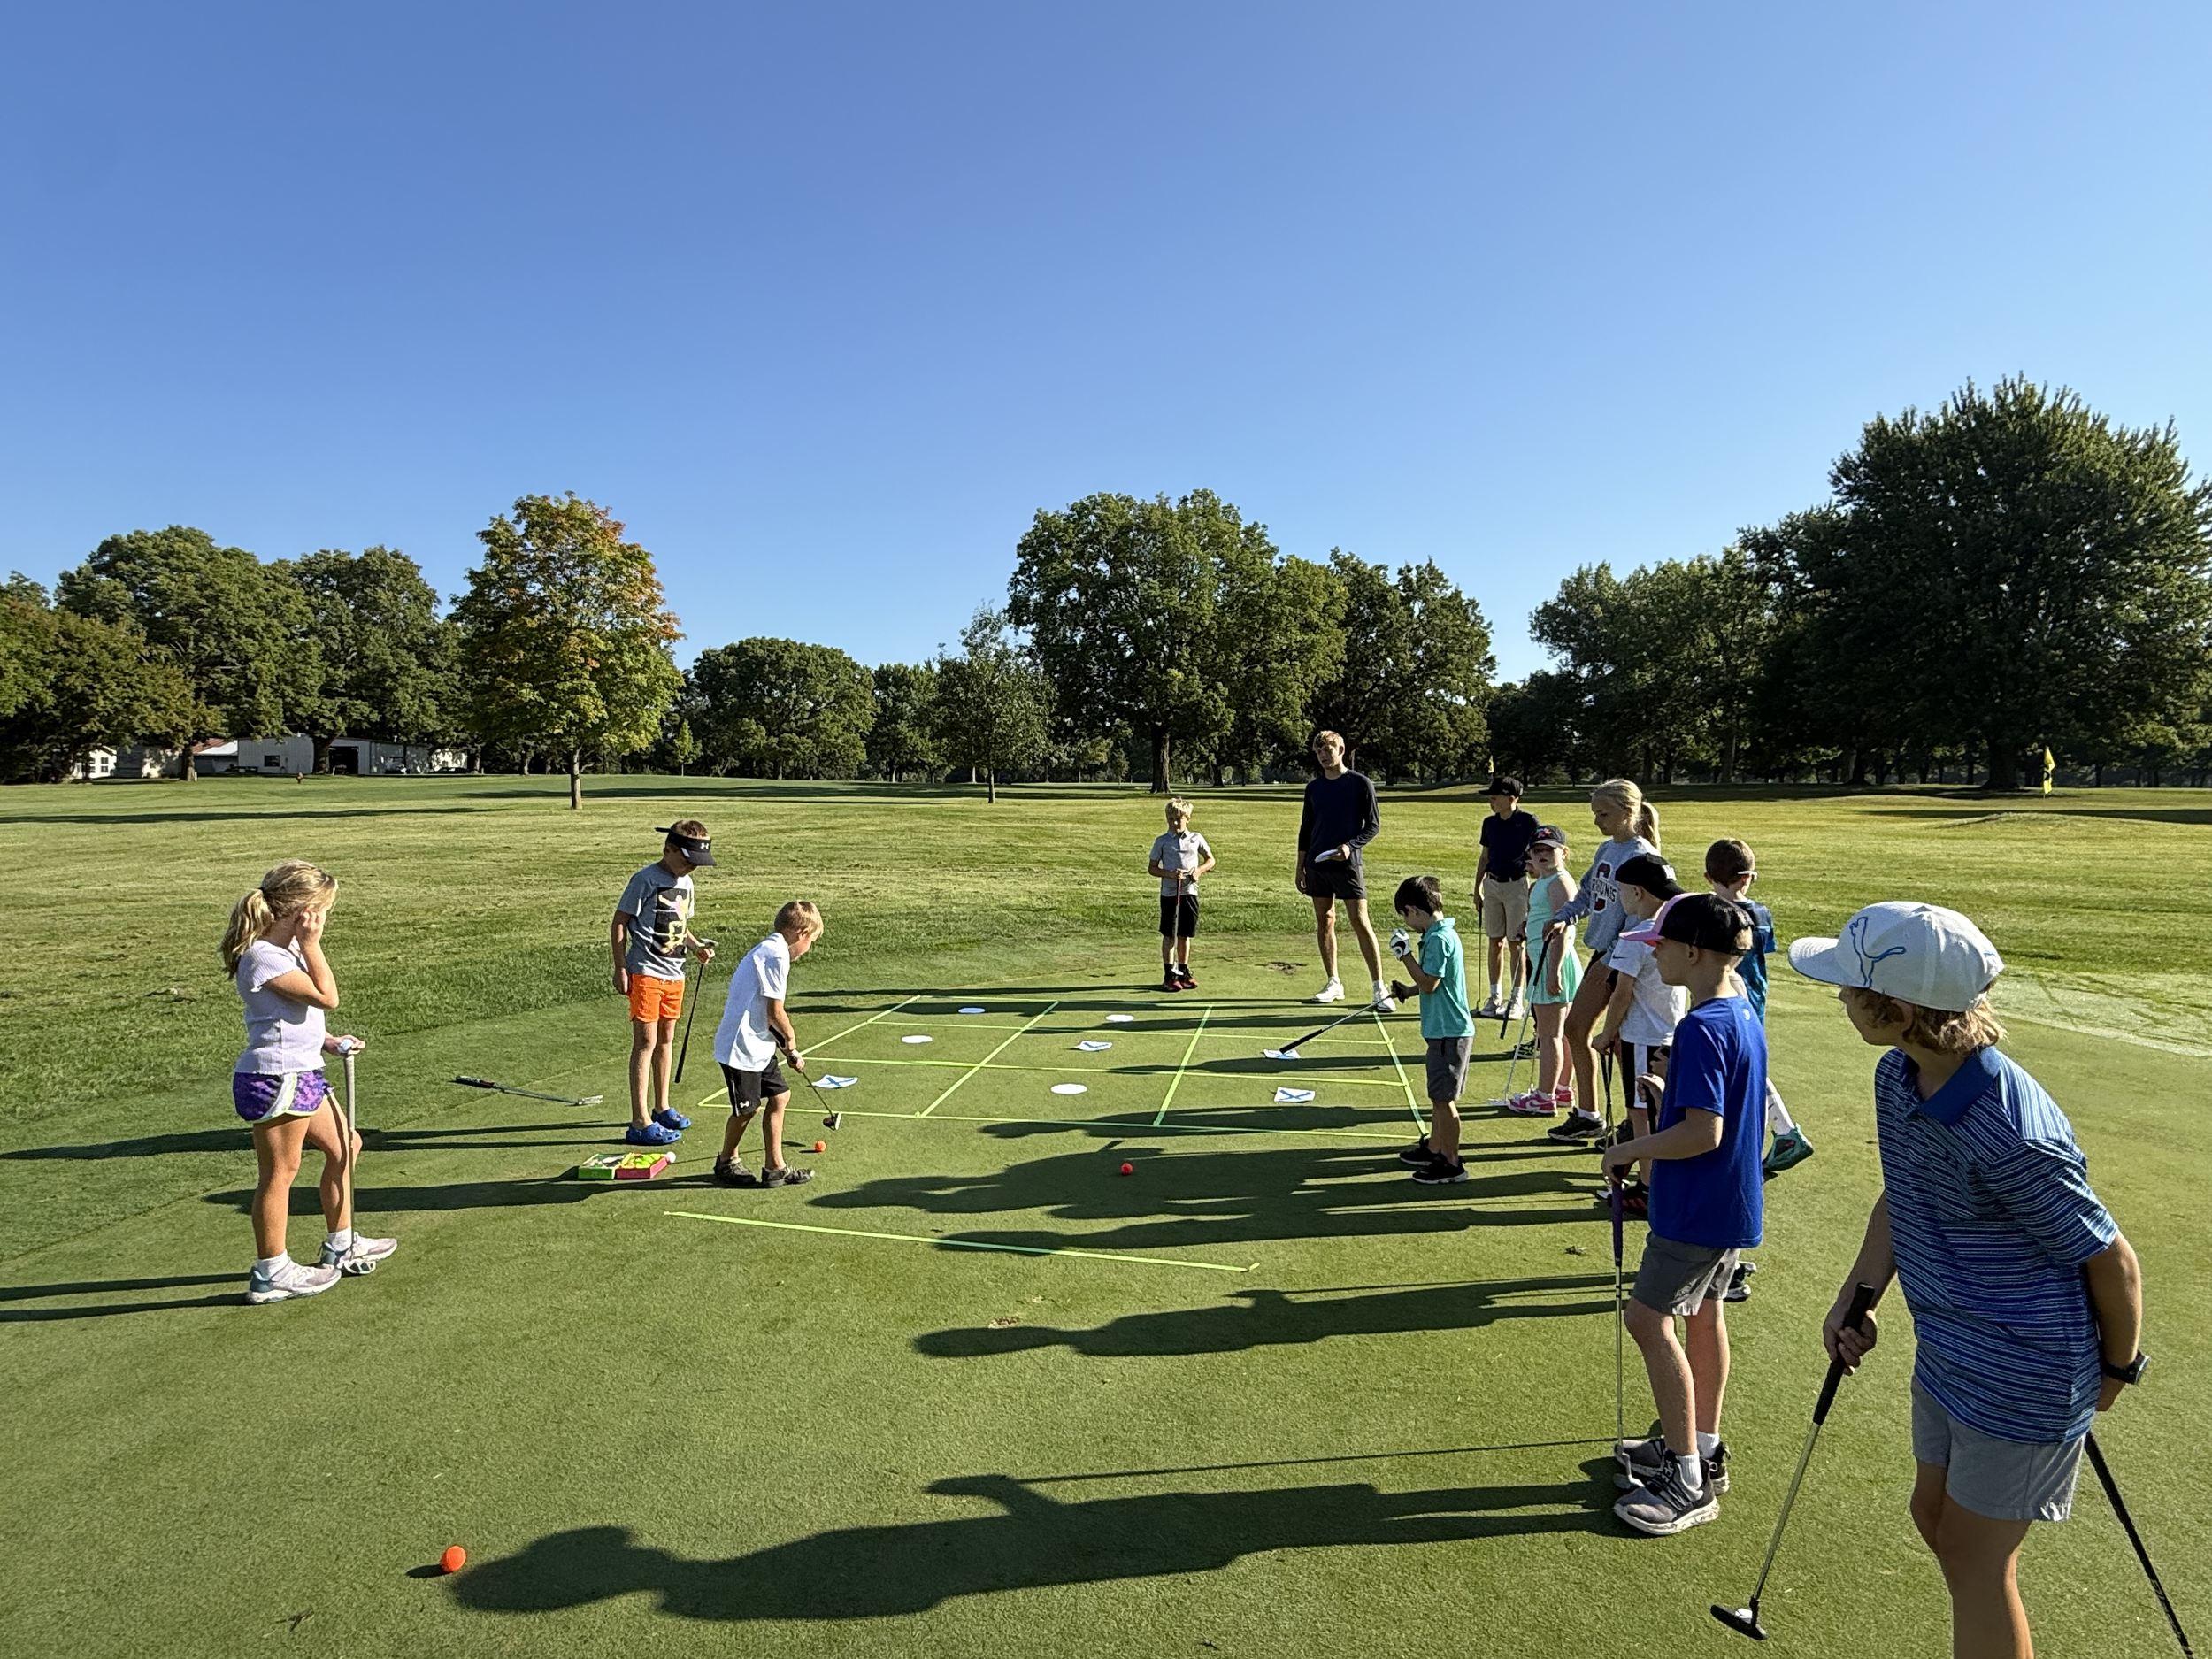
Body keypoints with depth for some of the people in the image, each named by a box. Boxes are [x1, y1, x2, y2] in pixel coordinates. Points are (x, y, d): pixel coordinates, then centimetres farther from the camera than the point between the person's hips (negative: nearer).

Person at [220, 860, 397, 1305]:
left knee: (343, 1147, 19)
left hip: (301, 1072, 11)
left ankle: (341, 1246, 31)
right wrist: (311, 945, -19)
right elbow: (327, 996, -24)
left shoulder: (285, 949, 12)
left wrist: (327, 1042, 9)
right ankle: (271, 1273, 15)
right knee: (280, 1171, 1)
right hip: (274, 1079, -10)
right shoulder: (263, 957, -20)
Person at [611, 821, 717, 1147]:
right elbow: (619, 924, -11)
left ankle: (662, 1107, 29)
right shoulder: (645, 880, -12)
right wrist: (620, 969, -14)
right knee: (645, 1042, -6)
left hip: (674, 973, 8)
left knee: (666, 1039, 16)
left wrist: (697, 945, 4)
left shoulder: (685, 883, 11)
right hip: (646, 973, -8)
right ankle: (640, 1123, -2)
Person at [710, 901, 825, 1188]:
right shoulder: (776, 955, -20)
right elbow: (775, 1012, -20)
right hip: (741, 1046, -10)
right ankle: (726, 1162, 28)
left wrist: (787, 1046, 11)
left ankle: (774, 1167, 19)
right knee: (746, 1108, 5)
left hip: (758, 1044, 10)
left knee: (779, 1096, 11)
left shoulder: (767, 950, 12)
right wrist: (791, 1039, -1)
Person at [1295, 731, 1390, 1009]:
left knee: (1360, 922, -9)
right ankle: (1334, 983, 18)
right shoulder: (1313, 787, 11)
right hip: (1317, 864, 5)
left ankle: (1379, 988, -5)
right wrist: (1301, 866, 13)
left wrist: (1350, 846, -17)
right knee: (1324, 921, 8)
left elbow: (1373, 824, -1)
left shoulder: (1360, 784, -2)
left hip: (1347, 864, -5)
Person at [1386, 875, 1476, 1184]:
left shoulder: (1439, 939, -21)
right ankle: (1434, 1148, 34)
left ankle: (1451, 1164, 10)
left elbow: (1429, 984, -21)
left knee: (1443, 1097, 0)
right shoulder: (1442, 934, 10)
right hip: (1442, 1029, 10)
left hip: (1449, 1032, -10)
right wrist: (1409, 990, 19)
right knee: (1438, 1095, 21)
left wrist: (1406, 955, -15)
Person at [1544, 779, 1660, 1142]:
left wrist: (1612, 960, -21)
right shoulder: (1606, 849, 10)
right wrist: (1563, 917, 0)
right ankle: (1587, 1116, 26)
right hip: (1603, 953, 9)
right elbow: (1587, 893, 18)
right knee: (1576, 1029, 13)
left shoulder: (1641, 855, -17)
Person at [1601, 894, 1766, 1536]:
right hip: (1731, 1203, 10)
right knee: (1703, 1314, 20)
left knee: (1649, 1319, -2)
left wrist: (1629, 1151, -17)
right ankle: (1702, 1448, 35)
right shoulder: (1743, 1013, 6)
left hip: (1697, 1209, -10)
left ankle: (1688, 1482, 7)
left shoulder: (1702, 1027, -25)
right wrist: (1667, 1097, 13)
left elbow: (1704, 1132, -28)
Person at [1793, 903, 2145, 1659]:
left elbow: (2112, 1261, -17)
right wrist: (1854, 1300, 3)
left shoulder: (2009, 1137, -33)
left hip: (2023, 1380, -8)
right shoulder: (1897, 1078, -7)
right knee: (1935, 1517, 24)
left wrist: (2117, 1370, 0)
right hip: (1945, 1355, 8)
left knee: (1976, 1557, 11)